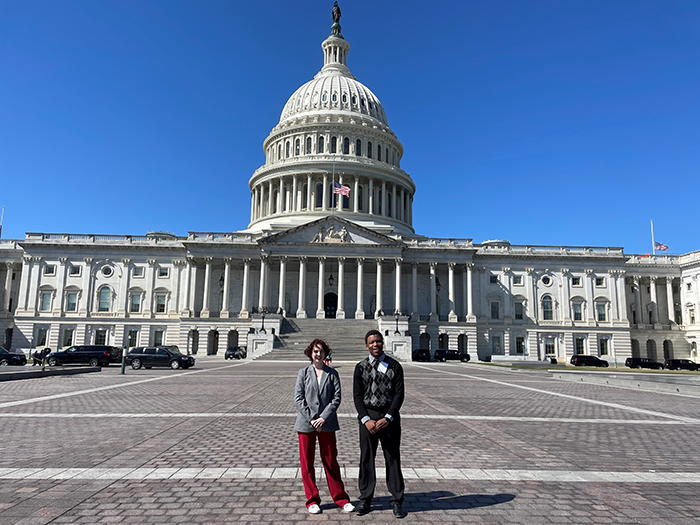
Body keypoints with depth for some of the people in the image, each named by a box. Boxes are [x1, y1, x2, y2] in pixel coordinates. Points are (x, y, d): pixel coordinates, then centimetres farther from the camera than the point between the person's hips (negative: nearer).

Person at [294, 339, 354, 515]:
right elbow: (298, 399, -3)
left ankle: (340, 498, 21)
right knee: (307, 463, 7)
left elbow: (336, 398, -3)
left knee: (330, 461, 7)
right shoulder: (303, 373, 2)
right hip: (305, 423, 0)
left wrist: (323, 418, -12)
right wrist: (311, 419, -11)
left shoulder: (332, 374, 3)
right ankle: (312, 500, 22)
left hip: (326, 423, 0)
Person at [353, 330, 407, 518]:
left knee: (393, 458, 4)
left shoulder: (395, 366, 1)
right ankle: (365, 500, 20)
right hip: (367, 416, 1)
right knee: (366, 458, 7)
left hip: (390, 417, -1)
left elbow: (399, 394, -2)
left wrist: (387, 418, -12)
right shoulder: (361, 367, 4)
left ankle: (397, 501, 17)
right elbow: (357, 395, 0)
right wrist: (366, 420, -11)